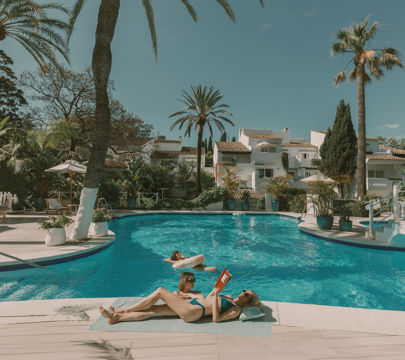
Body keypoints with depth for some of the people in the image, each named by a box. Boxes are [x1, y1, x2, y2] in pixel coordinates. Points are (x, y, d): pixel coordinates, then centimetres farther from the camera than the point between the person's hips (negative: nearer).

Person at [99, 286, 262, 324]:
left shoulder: (237, 309, -3)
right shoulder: (230, 299, 21)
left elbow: (216, 318, -16)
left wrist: (216, 295, -18)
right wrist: (216, 288, 14)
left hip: (193, 312, -8)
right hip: (191, 304, 8)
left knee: (160, 291, -8)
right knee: (152, 310, 0)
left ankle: (124, 310, 4)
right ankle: (116, 317, 6)